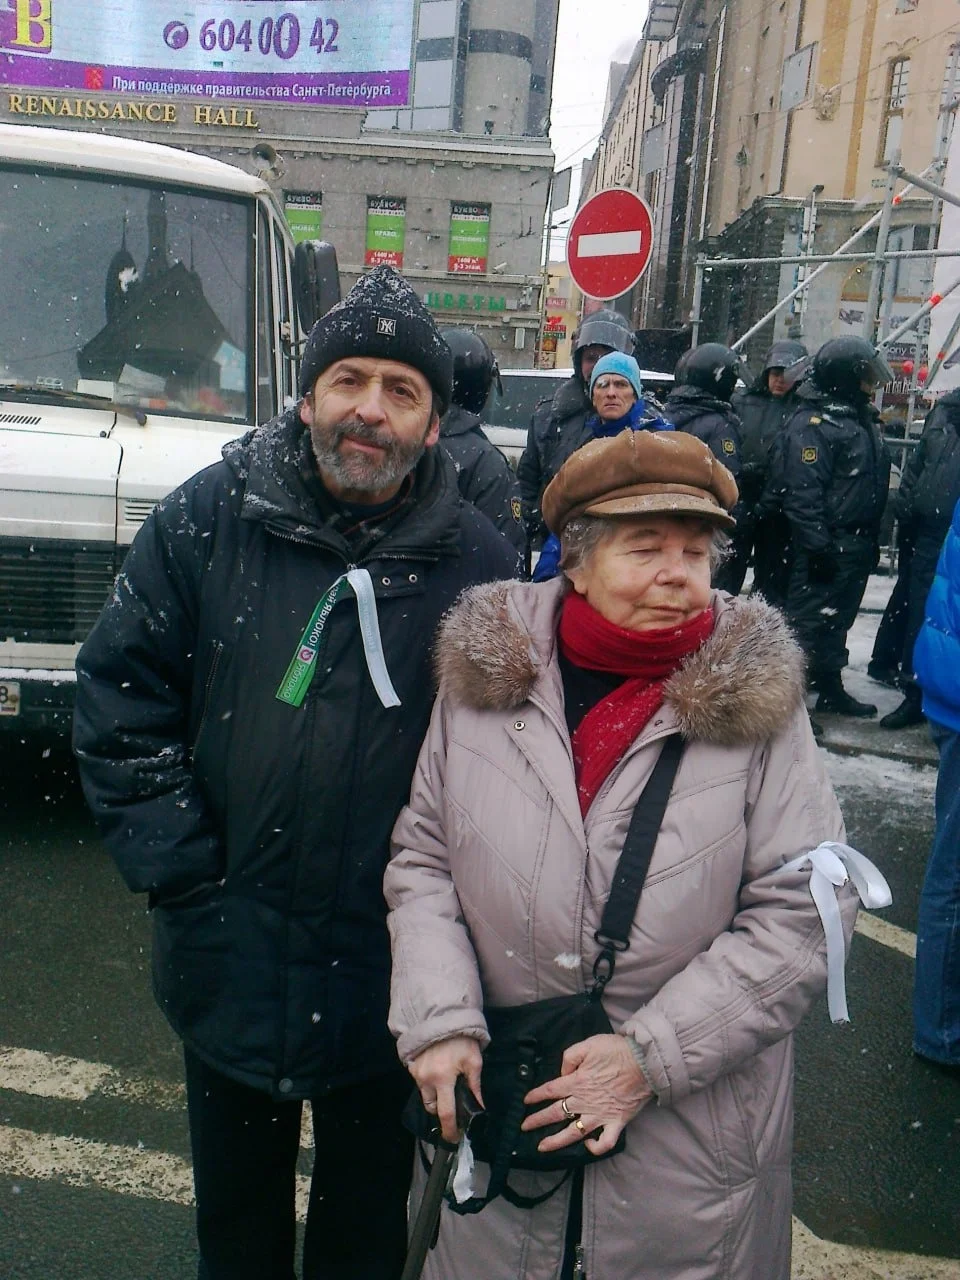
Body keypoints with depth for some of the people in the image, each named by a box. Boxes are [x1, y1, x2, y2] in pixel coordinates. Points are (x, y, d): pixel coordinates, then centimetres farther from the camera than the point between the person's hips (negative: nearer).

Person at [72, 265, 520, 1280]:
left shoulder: (477, 560, -8)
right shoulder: (207, 518, -7)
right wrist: (176, 868, -9)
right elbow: (117, 691, -4)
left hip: (387, 971, -1)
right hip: (226, 958, 1)